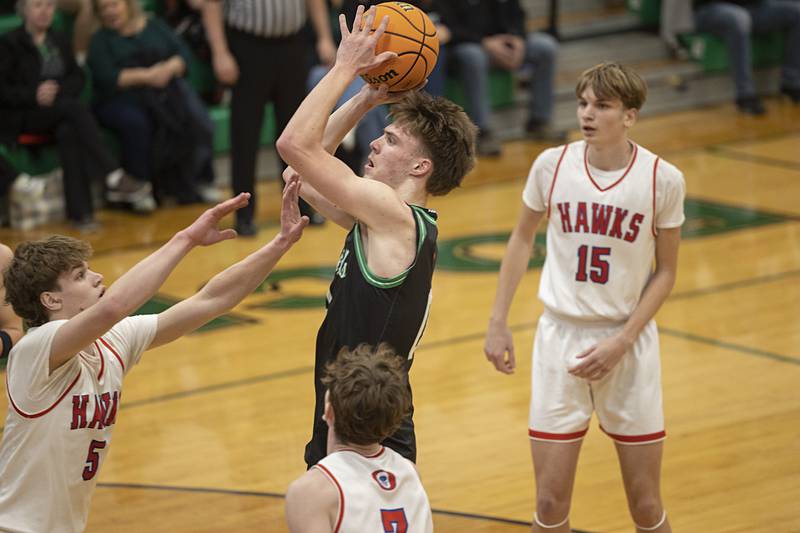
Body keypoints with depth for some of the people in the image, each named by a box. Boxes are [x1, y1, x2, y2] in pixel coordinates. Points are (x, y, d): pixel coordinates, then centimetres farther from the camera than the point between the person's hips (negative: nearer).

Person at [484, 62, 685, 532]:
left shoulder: (663, 179, -10)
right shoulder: (552, 165, -6)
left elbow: (665, 272, -1)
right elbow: (523, 239, 10)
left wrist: (621, 342, -11)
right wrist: (498, 323, 7)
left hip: (629, 346, -1)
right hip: (560, 338, 1)